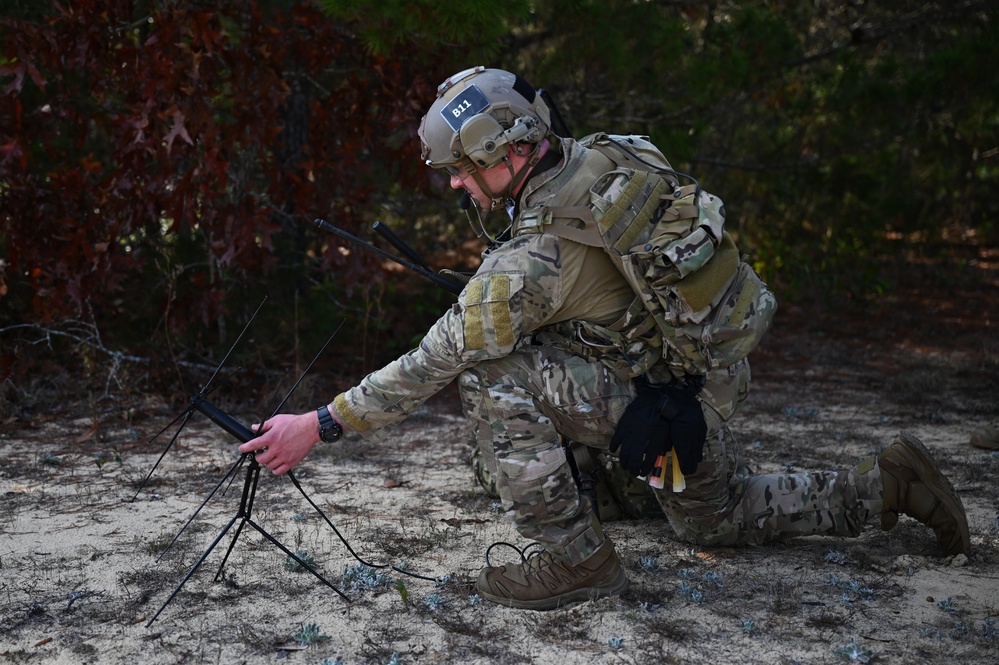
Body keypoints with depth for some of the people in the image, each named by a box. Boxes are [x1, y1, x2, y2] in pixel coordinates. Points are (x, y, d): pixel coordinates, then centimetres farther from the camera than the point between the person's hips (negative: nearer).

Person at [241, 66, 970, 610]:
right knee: (716, 520, 31)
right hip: (711, 378, 9)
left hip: (668, 405, -9)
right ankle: (885, 484, 29)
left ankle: (578, 559, -9)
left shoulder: (534, 257, -29)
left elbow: (433, 365, -27)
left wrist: (320, 425, -21)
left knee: (490, 375, -18)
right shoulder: (592, 160, -5)